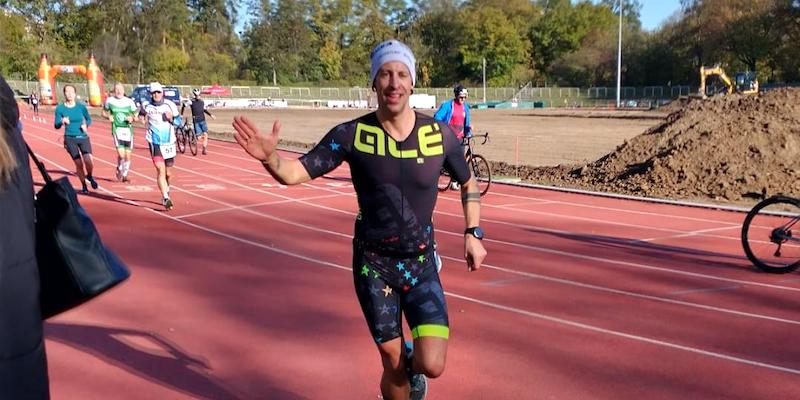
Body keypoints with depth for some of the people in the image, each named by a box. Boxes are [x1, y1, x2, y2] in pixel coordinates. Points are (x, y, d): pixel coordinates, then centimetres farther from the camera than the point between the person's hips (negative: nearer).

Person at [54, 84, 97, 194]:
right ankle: (84, 186, 20)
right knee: (79, 164, 0)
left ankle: (89, 176, 17)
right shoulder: (60, 108, -1)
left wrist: (85, 125, -8)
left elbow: (89, 119, 14)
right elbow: (56, 125, 0)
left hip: (83, 137, 0)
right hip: (70, 139, 0)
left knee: (89, 162, -16)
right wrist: (62, 121, -21)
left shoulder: (81, 107, 2)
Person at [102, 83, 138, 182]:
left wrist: (132, 118, -14)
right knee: (121, 154, -16)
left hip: (128, 130, 2)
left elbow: (135, 116, 8)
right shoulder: (109, 100, 2)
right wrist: (109, 116, -5)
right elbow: (104, 112, 17)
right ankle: (119, 169, 13)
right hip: (117, 129, -2)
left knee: (128, 155, 5)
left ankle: (125, 175, 24)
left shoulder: (129, 101, 2)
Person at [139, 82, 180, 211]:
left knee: (168, 173, 13)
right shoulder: (147, 106, -1)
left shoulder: (170, 105, -1)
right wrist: (141, 116, -1)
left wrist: (171, 118, -14)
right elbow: (142, 113, 20)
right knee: (161, 171, -16)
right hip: (155, 143, -2)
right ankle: (166, 198, -18)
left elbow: (179, 121, 5)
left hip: (169, 143, 2)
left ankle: (166, 191, 42)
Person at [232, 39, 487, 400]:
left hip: (421, 262, 1)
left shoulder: (439, 134, -8)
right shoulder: (352, 134, -11)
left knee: (431, 366, -11)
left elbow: (468, 183, 10)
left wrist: (473, 233, 1)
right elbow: (294, 174, -13)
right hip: (373, 262, 0)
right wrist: (269, 157, -33)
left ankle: (413, 365, 25)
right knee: (393, 364, 7)